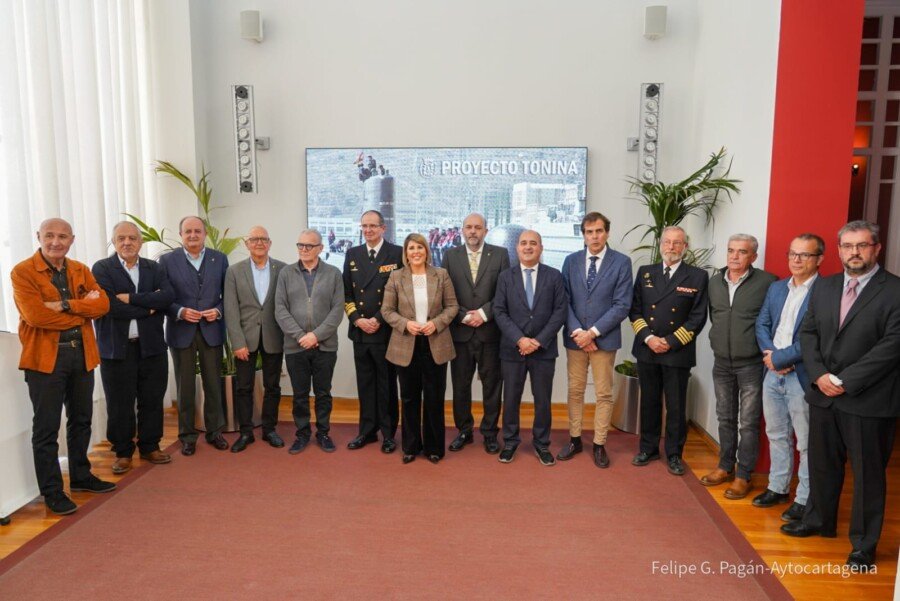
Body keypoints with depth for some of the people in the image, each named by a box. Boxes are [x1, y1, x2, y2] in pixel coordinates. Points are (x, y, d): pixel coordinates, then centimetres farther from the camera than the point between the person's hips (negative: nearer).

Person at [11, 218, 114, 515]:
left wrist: (65, 305, -18)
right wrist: (82, 309, -12)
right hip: (45, 357, -5)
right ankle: (52, 491, 14)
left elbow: (102, 304, -5)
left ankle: (80, 476, 33)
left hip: (82, 354, 6)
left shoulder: (81, 270, 9)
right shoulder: (23, 272, -7)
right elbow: (34, 315, -20)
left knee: (81, 420, 17)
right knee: (46, 428, 3)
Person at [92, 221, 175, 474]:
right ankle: (123, 452, 22)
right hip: (117, 347, -3)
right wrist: (149, 307, -10)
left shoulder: (154, 268, 8)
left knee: (152, 401, 11)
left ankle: (150, 447, 26)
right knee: (120, 405, 7)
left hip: (151, 346, 3)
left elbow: (168, 296, -9)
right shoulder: (102, 269, -2)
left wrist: (132, 298, -16)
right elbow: (110, 306, -16)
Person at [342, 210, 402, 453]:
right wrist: (358, 319, -5)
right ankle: (367, 430, 22)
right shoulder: (352, 254, 10)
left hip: (386, 331, -4)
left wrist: (378, 320, -12)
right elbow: (346, 293, 9)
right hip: (360, 330, 4)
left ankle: (388, 433, 16)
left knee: (387, 384, 5)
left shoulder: (397, 253, -3)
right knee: (365, 384, 11)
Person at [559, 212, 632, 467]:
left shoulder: (621, 262, -4)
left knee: (604, 394, 6)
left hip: (604, 338, -2)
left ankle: (599, 444, 19)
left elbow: (622, 305, -9)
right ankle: (574, 439, 24)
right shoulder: (571, 261, 5)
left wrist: (593, 332, -14)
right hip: (575, 337, 3)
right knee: (575, 391, 11)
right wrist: (577, 331, -11)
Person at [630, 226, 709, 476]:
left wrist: (670, 342, -12)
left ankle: (674, 454, 21)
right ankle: (649, 448, 27)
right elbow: (635, 310, 5)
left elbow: (698, 317, -5)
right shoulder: (645, 272, 7)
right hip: (647, 350, 3)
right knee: (649, 402, 13)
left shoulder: (697, 276, -1)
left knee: (676, 407, 6)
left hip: (678, 352, -2)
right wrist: (648, 337, -9)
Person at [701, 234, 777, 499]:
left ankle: (743, 476, 13)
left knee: (748, 422, 3)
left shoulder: (767, 282, -11)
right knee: (725, 418, 15)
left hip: (752, 364, -5)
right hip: (722, 363, 5)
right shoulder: (714, 282, 5)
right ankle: (725, 467, 28)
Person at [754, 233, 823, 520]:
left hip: (802, 377, -7)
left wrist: (781, 358, -15)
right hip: (773, 373, 7)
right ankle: (778, 488, 32)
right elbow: (762, 324, 9)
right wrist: (770, 354, -7)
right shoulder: (776, 288, 11)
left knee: (806, 442, 5)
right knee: (777, 435, 18)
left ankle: (805, 499, 18)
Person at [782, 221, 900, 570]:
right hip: (823, 395, 5)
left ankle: (864, 544, 23)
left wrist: (844, 380, -16)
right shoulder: (823, 288, 9)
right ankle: (819, 521, 37)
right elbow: (807, 333, 8)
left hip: (868, 400, -5)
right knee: (822, 465, 18)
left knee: (868, 474, 8)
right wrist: (819, 375, -7)